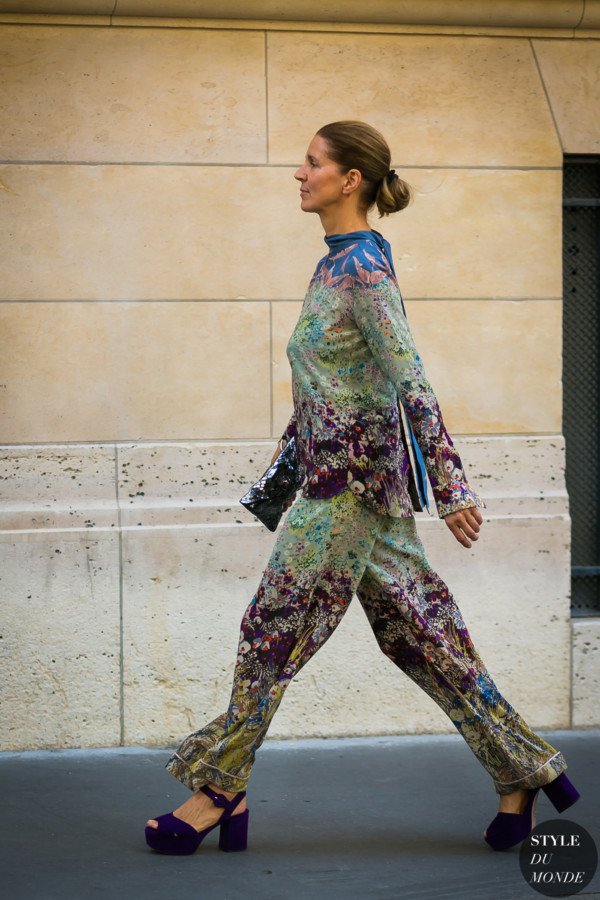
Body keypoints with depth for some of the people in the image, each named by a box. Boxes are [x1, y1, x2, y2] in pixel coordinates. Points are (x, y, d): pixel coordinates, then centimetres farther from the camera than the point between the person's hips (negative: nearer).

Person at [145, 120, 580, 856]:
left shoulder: (363, 267, -16)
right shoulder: (339, 261, 13)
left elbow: (410, 381, -20)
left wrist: (450, 486, -22)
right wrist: (293, 441, 28)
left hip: (354, 476, -10)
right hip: (336, 471, 10)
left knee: (274, 629, -2)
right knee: (418, 635, 11)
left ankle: (219, 792, 9)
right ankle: (525, 769, 16)